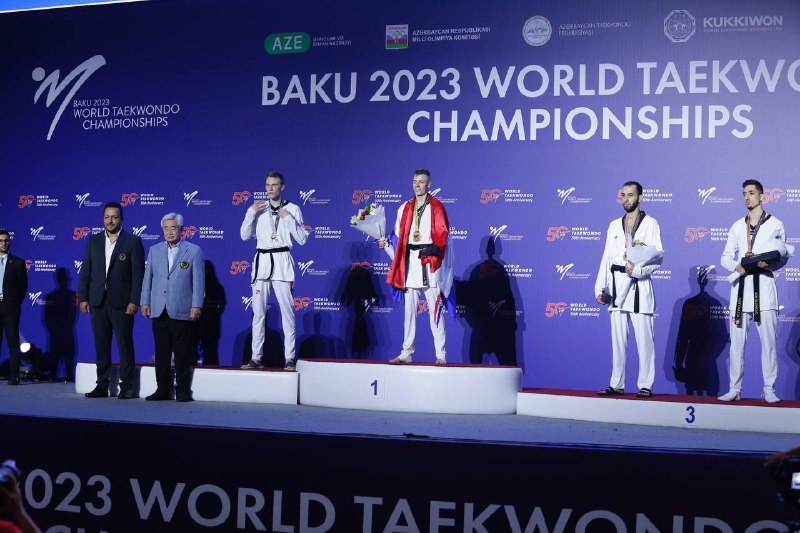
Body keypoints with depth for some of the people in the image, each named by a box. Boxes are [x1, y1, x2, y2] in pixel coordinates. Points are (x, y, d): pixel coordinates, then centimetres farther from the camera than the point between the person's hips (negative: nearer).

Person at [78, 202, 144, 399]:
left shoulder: (133, 242, 0)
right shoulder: (93, 240, 11)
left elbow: (138, 273, -4)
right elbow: (85, 271, 11)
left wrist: (134, 301, -11)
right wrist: (83, 297, 3)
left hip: (121, 302, -4)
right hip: (98, 301, 4)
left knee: (125, 345, -1)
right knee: (101, 346, 8)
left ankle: (126, 386, 4)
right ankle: (102, 386, 14)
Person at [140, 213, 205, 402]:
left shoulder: (194, 250, 1)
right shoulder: (155, 250, 13)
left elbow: (198, 280, -2)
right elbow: (148, 277, 15)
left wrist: (196, 305, -8)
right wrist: (145, 302, 9)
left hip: (182, 312, -4)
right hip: (159, 311, 4)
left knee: (182, 354, 0)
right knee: (161, 353, 7)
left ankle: (183, 391, 7)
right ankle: (162, 390, 15)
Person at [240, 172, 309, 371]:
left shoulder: (292, 209, 5)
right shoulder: (259, 208, 12)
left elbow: (302, 239, 0)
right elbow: (244, 235, 7)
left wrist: (288, 218, -9)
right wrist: (251, 212, -3)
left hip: (282, 261, -3)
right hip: (262, 261, 3)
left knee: (287, 311, -6)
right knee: (258, 311, 3)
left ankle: (289, 358, -4)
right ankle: (256, 357, 7)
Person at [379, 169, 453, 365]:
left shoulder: (437, 208, 2)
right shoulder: (405, 209, 16)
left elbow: (443, 235, -6)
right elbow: (399, 238, 17)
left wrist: (434, 249, -21)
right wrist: (386, 243, 2)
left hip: (429, 262, -5)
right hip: (409, 262, 5)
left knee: (435, 310, -5)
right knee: (409, 310, 7)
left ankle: (441, 354, -2)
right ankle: (407, 353, 12)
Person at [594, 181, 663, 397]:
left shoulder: (650, 223, 4)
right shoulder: (614, 225, 17)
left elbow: (657, 258, -3)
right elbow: (607, 258, 16)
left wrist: (638, 270, -20)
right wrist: (600, 288, 9)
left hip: (639, 285, -4)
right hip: (617, 285, 5)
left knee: (644, 338, -6)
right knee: (618, 338, 6)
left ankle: (645, 385, -2)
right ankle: (616, 385, 10)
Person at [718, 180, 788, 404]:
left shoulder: (775, 224, 8)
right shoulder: (737, 226, 17)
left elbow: (783, 258, 6)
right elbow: (725, 257, 14)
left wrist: (768, 263, -15)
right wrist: (736, 266, -8)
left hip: (763, 286, -3)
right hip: (741, 286, 3)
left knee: (769, 341, -4)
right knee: (737, 341, 2)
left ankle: (769, 390, 1)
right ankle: (735, 389, 5)